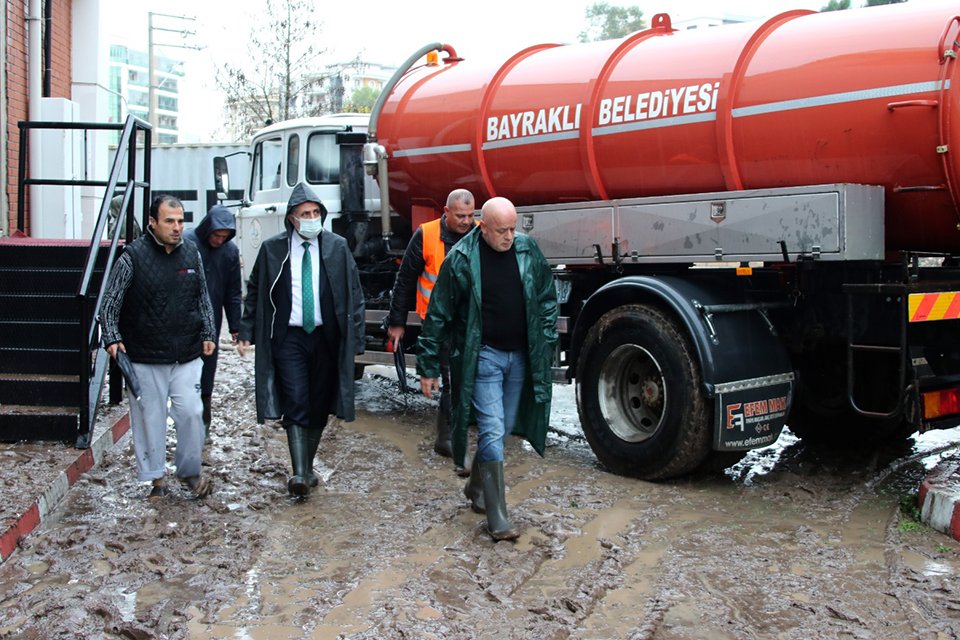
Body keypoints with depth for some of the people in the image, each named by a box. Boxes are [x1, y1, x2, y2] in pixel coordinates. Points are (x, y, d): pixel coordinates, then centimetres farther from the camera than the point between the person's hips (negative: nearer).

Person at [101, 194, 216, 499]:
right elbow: (110, 302, -3)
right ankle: (156, 478, 18)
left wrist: (208, 333, 11)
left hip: (187, 356, 3)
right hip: (145, 358, -3)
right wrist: (112, 338, -13)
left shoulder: (191, 254, 6)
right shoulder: (133, 256, -6)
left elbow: (202, 298, 17)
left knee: (191, 411, -3)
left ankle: (189, 470, 17)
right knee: (150, 416, 4)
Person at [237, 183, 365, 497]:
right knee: (296, 403, -10)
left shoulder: (337, 247, 1)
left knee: (319, 406, 9)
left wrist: (355, 338, 0)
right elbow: (254, 292, 8)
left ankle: (308, 466, 25)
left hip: (326, 338, 2)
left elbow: (354, 294, 4)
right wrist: (246, 332, 3)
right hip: (288, 337, -1)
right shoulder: (272, 249, 1)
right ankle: (299, 473, -11)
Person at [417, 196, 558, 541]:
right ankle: (497, 521, -3)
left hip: (520, 356, 5)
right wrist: (428, 368, -4)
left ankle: (476, 488, 38)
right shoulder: (460, 259, -10)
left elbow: (547, 302, 10)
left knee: (502, 430, 15)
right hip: (483, 357, -4)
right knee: (492, 432, -8)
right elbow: (438, 316, -5)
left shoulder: (529, 251, 0)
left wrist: (546, 347, 5)